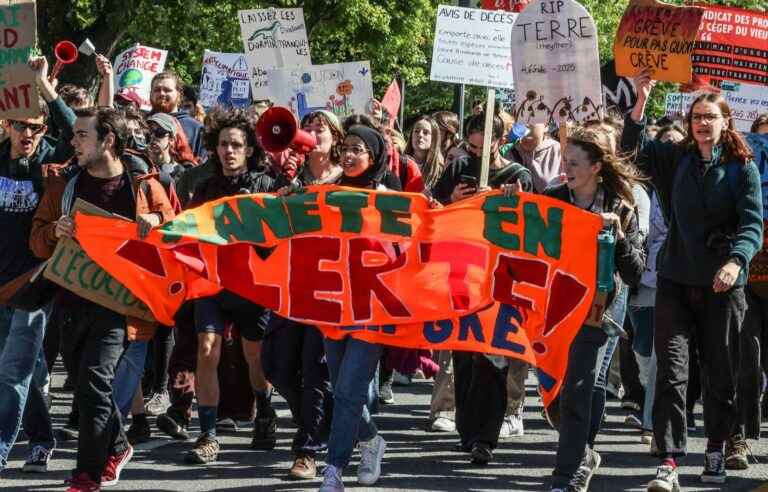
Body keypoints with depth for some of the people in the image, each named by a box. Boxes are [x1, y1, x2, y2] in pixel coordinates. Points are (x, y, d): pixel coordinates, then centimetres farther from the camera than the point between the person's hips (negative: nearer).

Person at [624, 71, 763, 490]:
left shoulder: (742, 167, -2)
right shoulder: (676, 160, 8)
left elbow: (752, 224, -9)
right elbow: (632, 148, 9)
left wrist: (736, 261, -27)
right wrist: (641, 100, -4)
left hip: (722, 286, -2)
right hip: (676, 280, 2)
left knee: (720, 373, 9)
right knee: (671, 370, -7)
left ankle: (716, 451, 27)